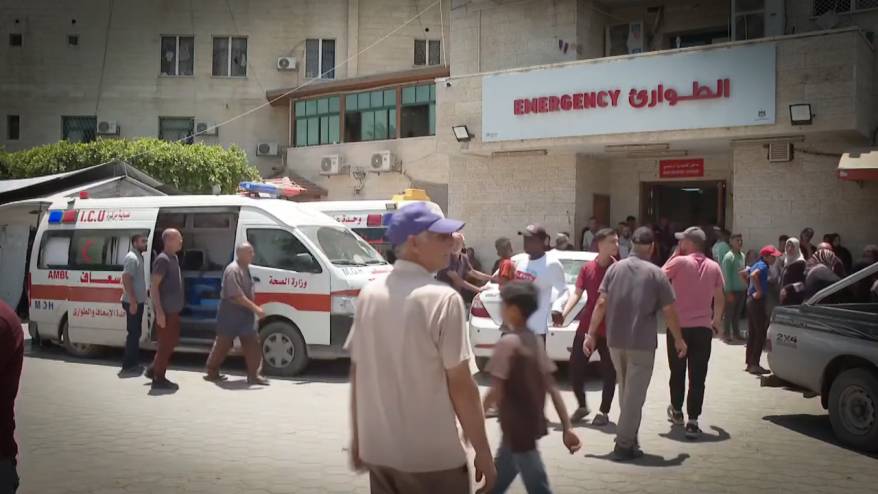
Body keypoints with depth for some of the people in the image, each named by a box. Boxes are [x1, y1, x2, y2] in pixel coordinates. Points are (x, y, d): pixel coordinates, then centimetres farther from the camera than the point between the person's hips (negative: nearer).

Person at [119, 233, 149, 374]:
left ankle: (134, 363, 21)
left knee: (136, 333, 14)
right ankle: (128, 365, -3)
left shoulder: (138, 257, 16)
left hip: (138, 301, 10)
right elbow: (126, 279, -23)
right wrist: (133, 301, -26)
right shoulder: (132, 258, -15)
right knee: (134, 333, -7)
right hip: (133, 302, -10)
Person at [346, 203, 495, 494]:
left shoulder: (369, 293, 2)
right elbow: (460, 384, -16)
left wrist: (357, 437, 18)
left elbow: (357, 373, 8)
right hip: (432, 456, -6)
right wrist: (482, 451, -7)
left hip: (377, 449, 6)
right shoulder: (442, 298, -16)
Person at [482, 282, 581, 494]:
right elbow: (552, 387, 5)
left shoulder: (507, 342, -16)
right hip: (531, 423, 9)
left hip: (518, 427, -9)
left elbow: (497, 391, -19)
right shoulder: (536, 341, 7)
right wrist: (567, 427, 4)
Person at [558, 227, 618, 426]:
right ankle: (582, 406, 25)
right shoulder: (587, 268, 3)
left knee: (609, 372, 5)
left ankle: (604, 412, 20)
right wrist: (564, 312, -13)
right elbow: (577, 293, 2)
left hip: (610, 329, -2)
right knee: (575, 367, 4)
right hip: (586, 326, 2)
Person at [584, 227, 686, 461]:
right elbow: (668, 311, -4)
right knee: (635, 394, 1)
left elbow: (601, 303, -2)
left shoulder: (615, 268, 3)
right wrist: (679, 339, 8)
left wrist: (591, 333, 1)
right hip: (642, 342, -4)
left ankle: (629, 440, 28)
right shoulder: (656, 274, -5)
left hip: (615, 340, 4)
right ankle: (624, 445, 0)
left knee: (625, 391, 19)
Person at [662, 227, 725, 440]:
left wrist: (675, 254, 7)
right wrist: (717, 321, 21)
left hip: (679, 326, -1)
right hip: (703, 328, 2)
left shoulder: (679, 262, -9)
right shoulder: (714, 267, 3)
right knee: (697, 377, 0)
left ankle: (677, 411, 32)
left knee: (677, 372, 16)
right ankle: (693, 422, -5)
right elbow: (720, 299, 8)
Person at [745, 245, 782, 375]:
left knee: (752, 333, 13)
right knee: (760, 333, -6)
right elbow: (753, 275, -34)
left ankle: (750, 363, 18)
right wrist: (759, 291, -26)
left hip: (751, 299, 10)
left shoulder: (757, 264, 14)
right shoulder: (763, 266, -14)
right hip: (758, 300, -10)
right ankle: (755, 364, -6)